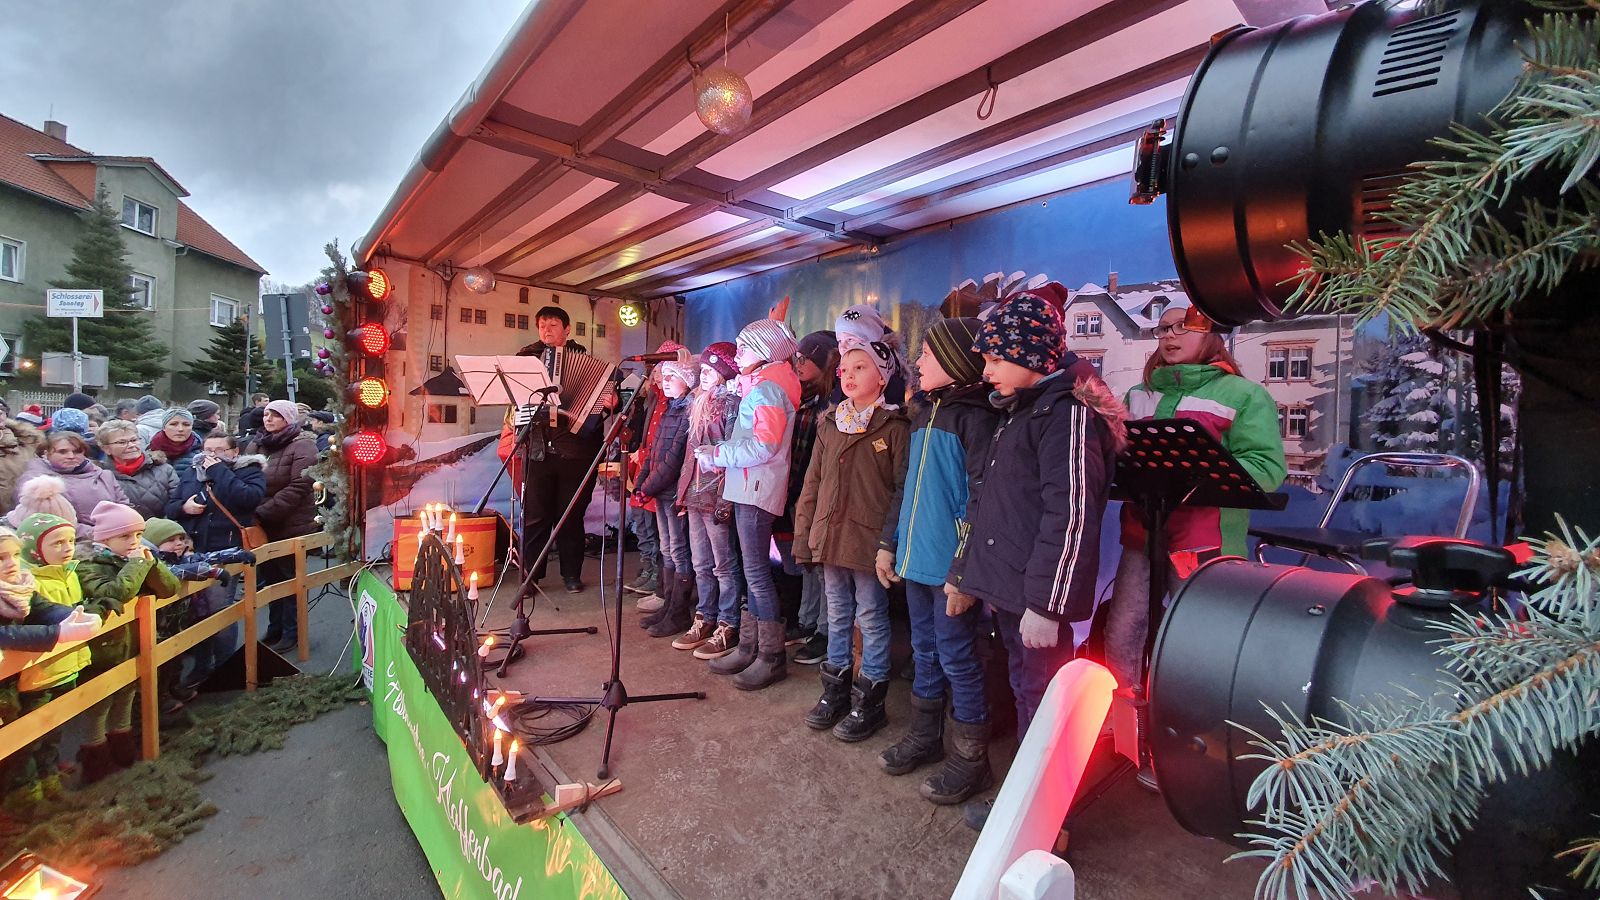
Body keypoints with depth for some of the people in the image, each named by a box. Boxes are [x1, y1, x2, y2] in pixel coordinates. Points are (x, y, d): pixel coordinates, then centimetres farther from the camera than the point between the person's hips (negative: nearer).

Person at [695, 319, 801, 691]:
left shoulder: (768, 387, -11)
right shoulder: (760, 386, 21)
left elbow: (764, 445, -21)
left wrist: (718, 455, -12)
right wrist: (719, 453, 7)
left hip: (757, 491, -10)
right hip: (747, 488, 10)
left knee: (756, 572, -6)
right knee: (753, 571, 13)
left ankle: (773, 656, 4)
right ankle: (749, 648, 22)